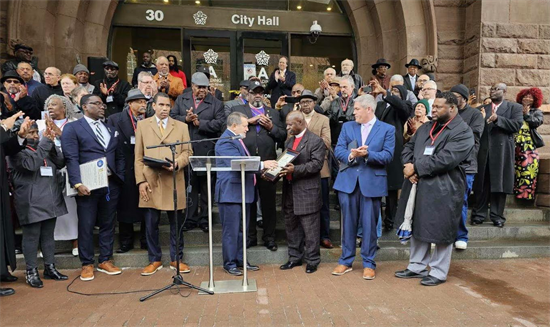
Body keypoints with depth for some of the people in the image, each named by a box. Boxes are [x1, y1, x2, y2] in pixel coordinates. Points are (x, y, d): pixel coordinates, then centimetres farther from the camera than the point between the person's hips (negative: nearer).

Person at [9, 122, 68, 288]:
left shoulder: (44, 147, 15)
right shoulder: (17, 151, -3)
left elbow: (61, 162, 5)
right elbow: (31, 164, -21)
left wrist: (52, 144, -8)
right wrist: (45, 142, -18)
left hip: (50, 200, 6)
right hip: (31, 203, -6)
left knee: (48, 235, 13)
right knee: (31, 237, 3)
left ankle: (50, 268, 22)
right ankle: (31, 271, 14)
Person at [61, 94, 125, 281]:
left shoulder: (110, 129, 17)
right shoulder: (72, 128, 1)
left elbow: (119, 156, 15)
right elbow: (71, 158, -9)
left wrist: (120, 178, 3)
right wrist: (78, 183, -18)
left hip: (111, 184, 5)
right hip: (88, 185, -4)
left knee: (108, 224, 10)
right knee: (86, 226, 3)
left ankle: (105, 261, 22)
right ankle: (87, 265, 16)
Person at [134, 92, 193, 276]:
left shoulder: (181, 126, 11)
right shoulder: (142, 125, 11)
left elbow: (187, 153, 6)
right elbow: (138, 157, 6)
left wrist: (177, 163, -15)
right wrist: (141, 181, -3)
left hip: (174, 182, 0)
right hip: (150, 182, 0)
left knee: (176, 224, 6)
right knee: (151, 224, 5)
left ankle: (176, 259, 21)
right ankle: (154, 260, 21)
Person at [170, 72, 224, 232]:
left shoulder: (216, 103, 4)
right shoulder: (181, 100, 13)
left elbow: (219, 123, -10)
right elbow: (172, 117, 5)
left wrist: (200, 123, -13)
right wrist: (186, 119, -11)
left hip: (207, 151, -2)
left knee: (206, 186, 7)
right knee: (189, 185, 8)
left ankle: (204, 219, 18)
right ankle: (190, 218, 19)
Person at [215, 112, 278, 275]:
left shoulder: (237, 140, 19)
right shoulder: (225, 142, -16)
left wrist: (262, 168, 13)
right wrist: (262, 164, -25)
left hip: (243, 192, 10)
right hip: (231, 193, -10)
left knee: (241, 229, 16)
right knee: (231, 230, 0)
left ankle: (240, 260, 27)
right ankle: (229, 263, 12)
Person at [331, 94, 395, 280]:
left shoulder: (387, 129, 3)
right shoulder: (347, 126, 11)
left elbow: (387, 156, -7)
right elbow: (338, 150, 3)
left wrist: (367, 154, -21)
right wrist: (350, 155, -17)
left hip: (372, 182, -2)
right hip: (348, 181, 3)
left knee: (369, 224, 4)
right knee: (348, 222, 10)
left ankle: (369, 264, 19)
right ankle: (346, 261, 23)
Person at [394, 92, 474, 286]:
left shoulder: (463, 132, -10)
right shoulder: (426, 128, 14)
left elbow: (445, 159, -21)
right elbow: (408, 148, 12)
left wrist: (416, 167, -17)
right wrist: (409, 168, -8)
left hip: (443, 190, -7)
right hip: (418, 186, 7)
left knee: (440, 231, 5)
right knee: (417, 227, 16)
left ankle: (438, 272, 22)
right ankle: (417, 267, 31)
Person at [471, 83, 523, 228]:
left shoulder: (515, 107, 8)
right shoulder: (482, 109, 16)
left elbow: (517, 125, -9)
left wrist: (497, 119, -17)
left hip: (502, 151, -2)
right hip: (483, 151, 2)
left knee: (499, 183, 1)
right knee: (481, 184, 4)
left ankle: (497, 216, 9)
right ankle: (479, 214, 11)